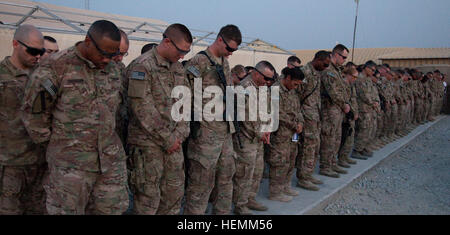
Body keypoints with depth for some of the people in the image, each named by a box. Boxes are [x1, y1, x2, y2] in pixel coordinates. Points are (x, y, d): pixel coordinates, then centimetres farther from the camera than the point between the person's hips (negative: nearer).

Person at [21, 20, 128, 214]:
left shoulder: (112, 70, 7)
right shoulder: (55, 68, -11)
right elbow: (34, 113, -5)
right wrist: (52, 144, 5)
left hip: (111, 160, 5)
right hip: (71, 164, -5)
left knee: (112, 209, 11)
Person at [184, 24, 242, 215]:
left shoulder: (225, 62, 16)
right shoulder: (198, 62, -11)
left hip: (225, 131, 9)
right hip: (206, 133, -9)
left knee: (226, 176, 17)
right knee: (201, 181, -1)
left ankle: (223, 212, 32)